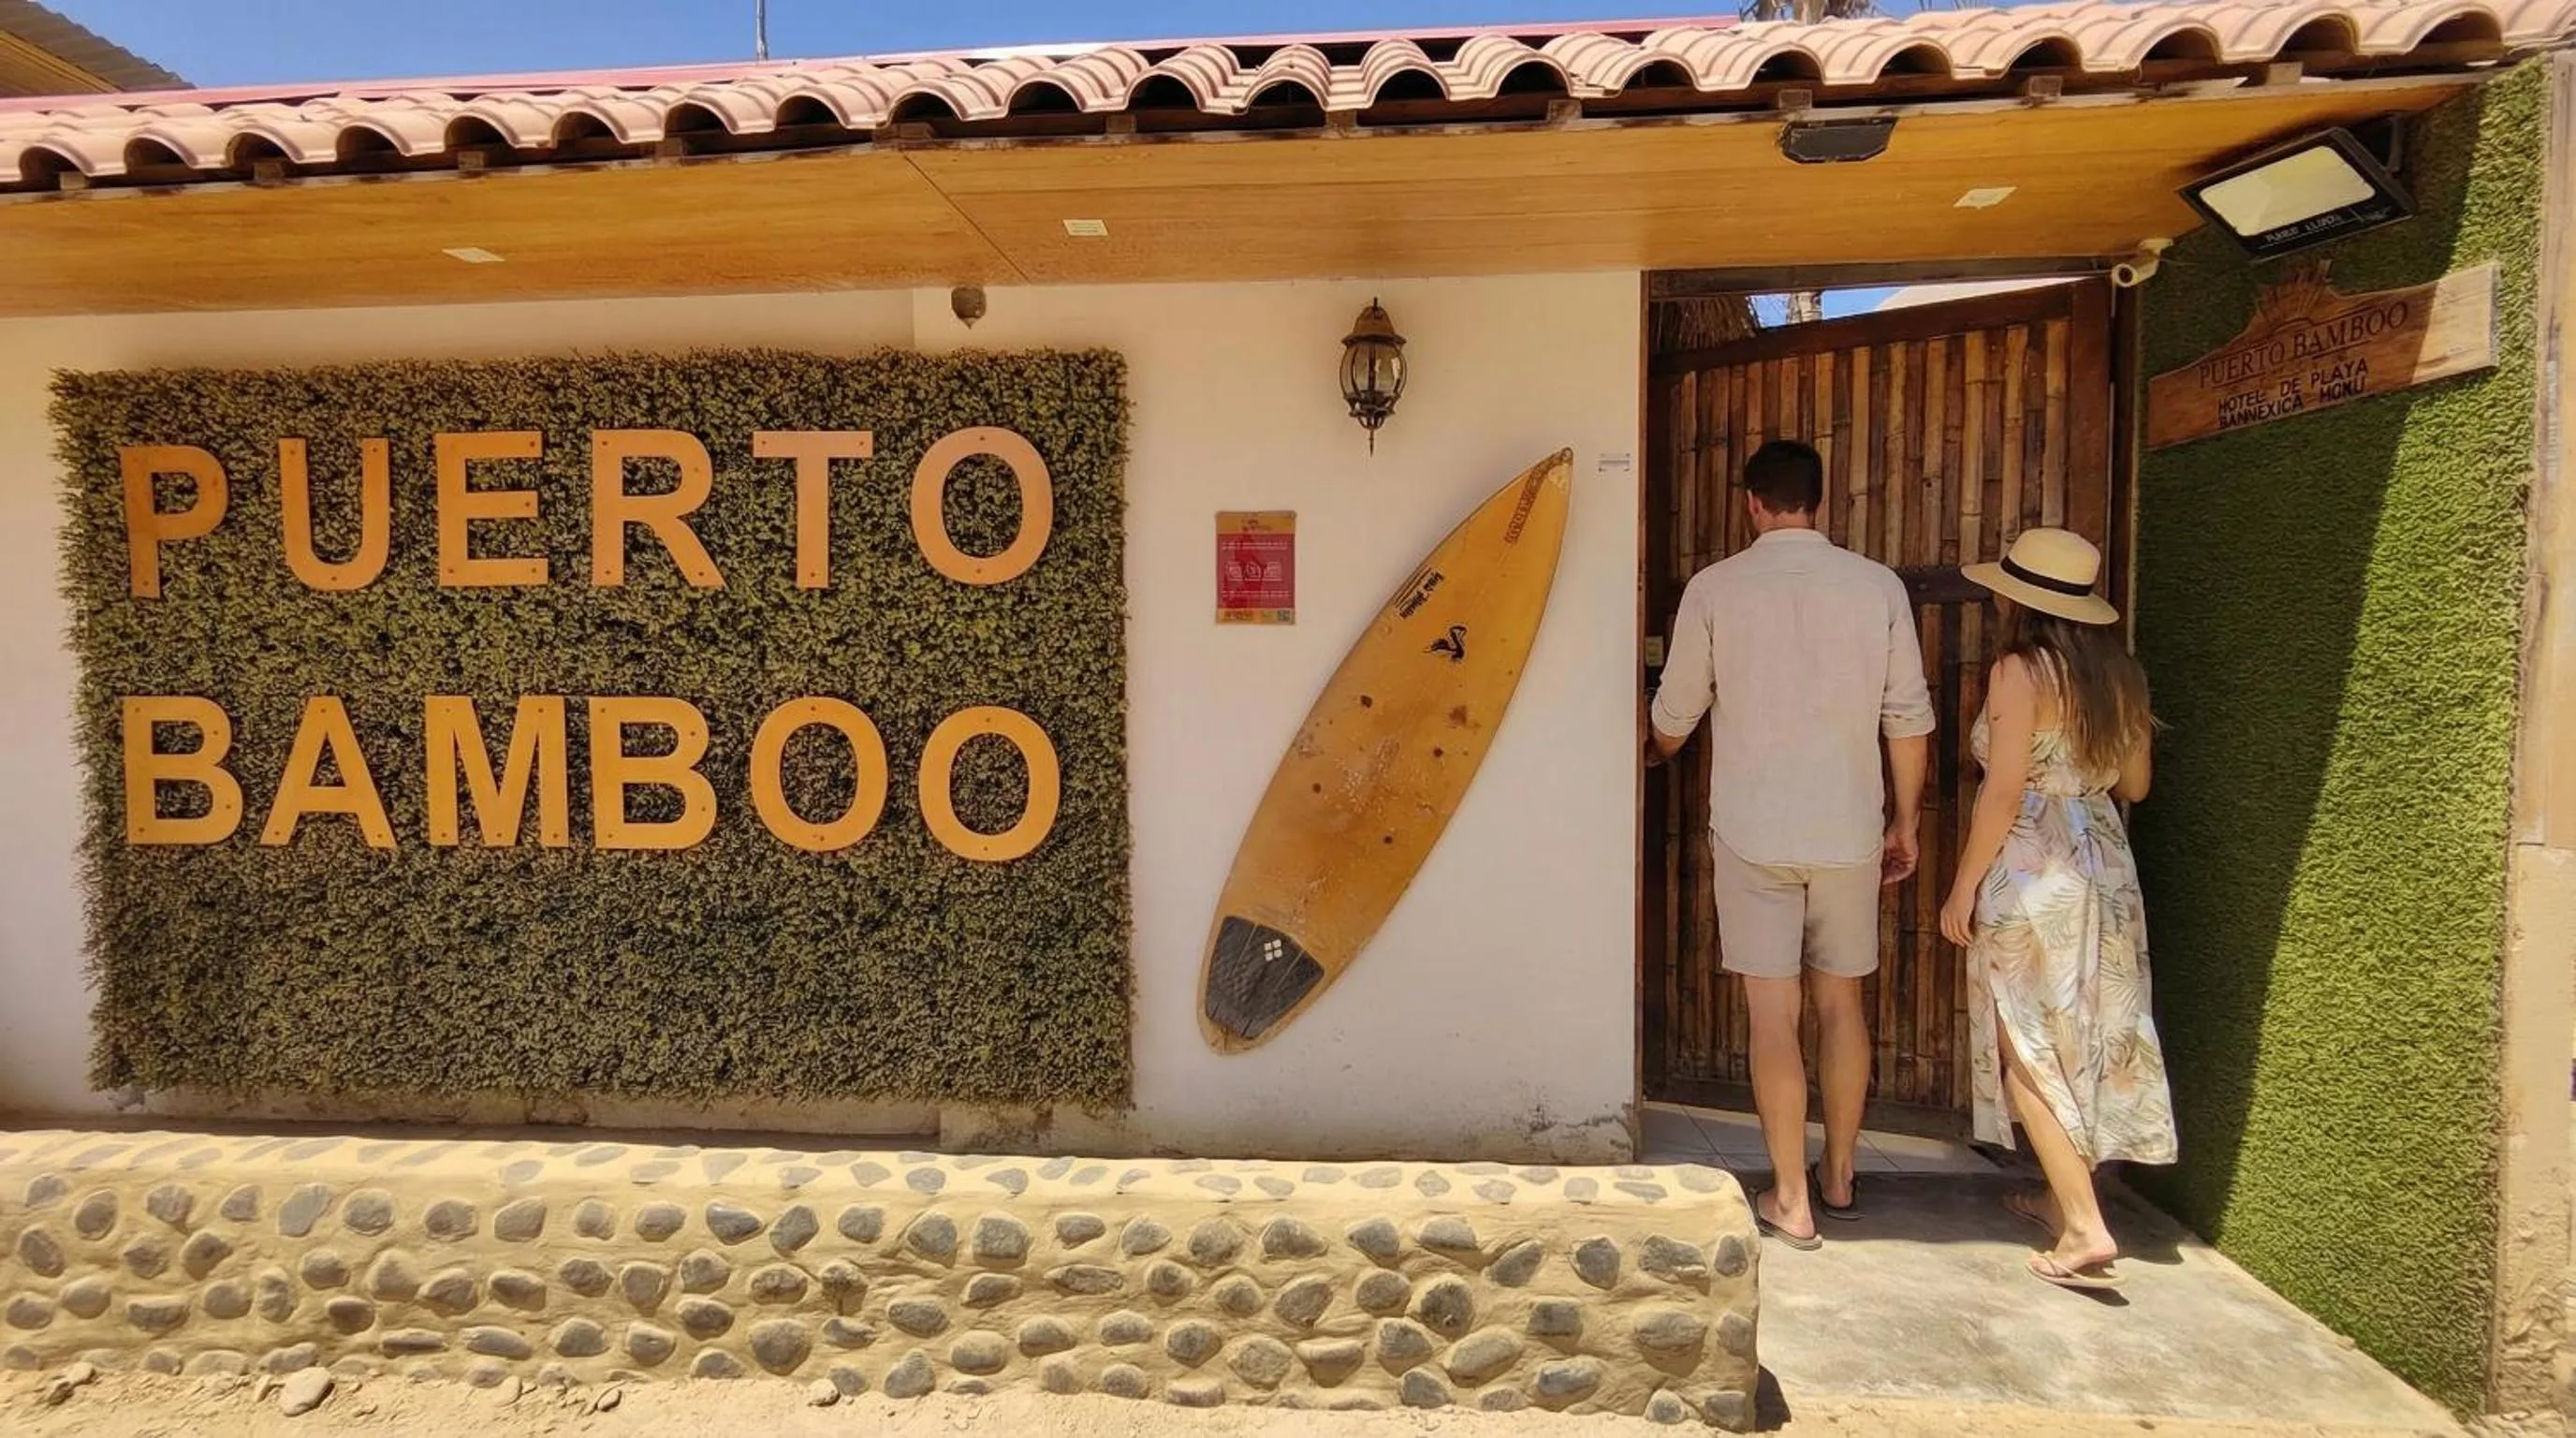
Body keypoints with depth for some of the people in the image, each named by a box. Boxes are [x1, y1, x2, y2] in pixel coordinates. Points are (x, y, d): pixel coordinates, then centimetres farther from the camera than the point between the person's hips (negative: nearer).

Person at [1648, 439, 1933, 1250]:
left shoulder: (1716, 587, -4)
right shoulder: (1878, 585, 1)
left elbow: (1676, 716, 4)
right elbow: (1909, 719, 2)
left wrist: (1655, 755, 26)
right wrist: (1906, 821, 14)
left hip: (1752, 832, -3)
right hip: (1850, 832, 3)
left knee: (1772, 1010, 4)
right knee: (1842, 1001, 16)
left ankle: (1791, 1200, 12)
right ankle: (1839, 1179, 31)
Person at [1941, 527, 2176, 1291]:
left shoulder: (2021, 670, -15)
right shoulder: (2120, 673, 7)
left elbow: (2004, 793, -18)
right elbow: (2133, 786, 13)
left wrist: (1963, 886, -11)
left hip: (2032, 877, -8)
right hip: (2106, 871, 8)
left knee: (2032, 1051, 1)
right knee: (2088, 1040, 17)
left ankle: (2085, 1227, 0)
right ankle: (2063, 1193, 31)